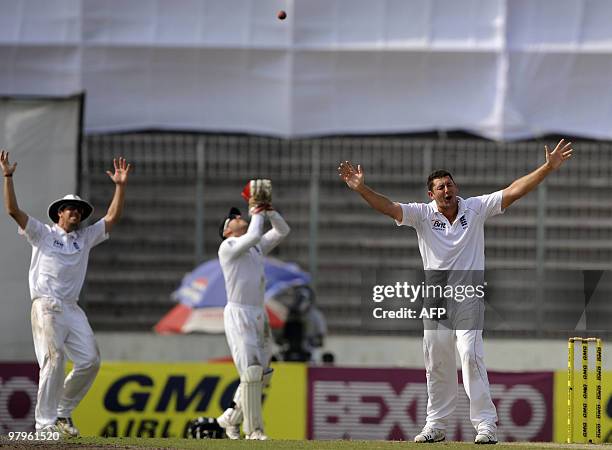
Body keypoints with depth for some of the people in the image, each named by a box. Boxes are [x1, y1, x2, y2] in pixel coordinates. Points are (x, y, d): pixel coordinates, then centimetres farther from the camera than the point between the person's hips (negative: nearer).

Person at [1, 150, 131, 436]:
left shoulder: (85, 238, 23)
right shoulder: (43, 234, 10)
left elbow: (113, 217, 18)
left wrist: (120, 186, 9)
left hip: (72, 309, 5)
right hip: (46, 307, -5)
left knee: (89, 360, -6)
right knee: (54, 358, -19)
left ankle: (62, 411, 11)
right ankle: (45, 422, -17)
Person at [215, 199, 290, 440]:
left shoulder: (257, 248, 20)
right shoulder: (227, 247, -3)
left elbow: (282, 231, 20)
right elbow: (253, 236, -19)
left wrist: (269, 210, 7)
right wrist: (257, 214, -3)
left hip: (259, 316, 8)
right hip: (238, 314, -8)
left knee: (263, 374, 7)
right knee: (251, 371, -14)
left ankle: (231, 418, 21)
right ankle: (253, 429, -10)